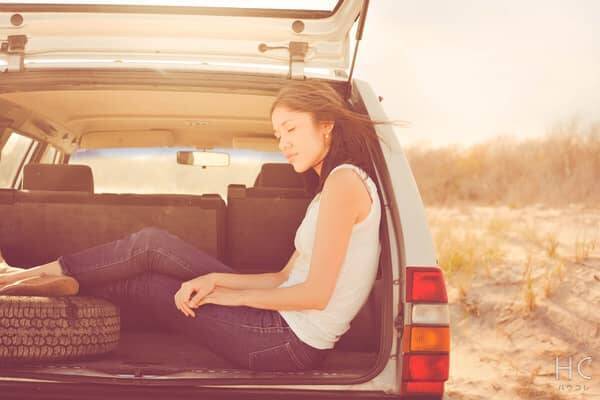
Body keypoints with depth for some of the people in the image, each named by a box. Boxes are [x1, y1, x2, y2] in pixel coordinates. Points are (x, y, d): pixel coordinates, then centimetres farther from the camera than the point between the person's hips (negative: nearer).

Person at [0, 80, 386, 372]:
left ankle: (48, 274, 17)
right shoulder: (330, 184, 16)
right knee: (150, 242, 4)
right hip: (289, 329, 8)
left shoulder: (345, 179, -16)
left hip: (293, 342, -8)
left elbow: (316, 293, -21)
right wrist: (216, 280, -1)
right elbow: (286, 277, 13)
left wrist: (233, 296, -8)